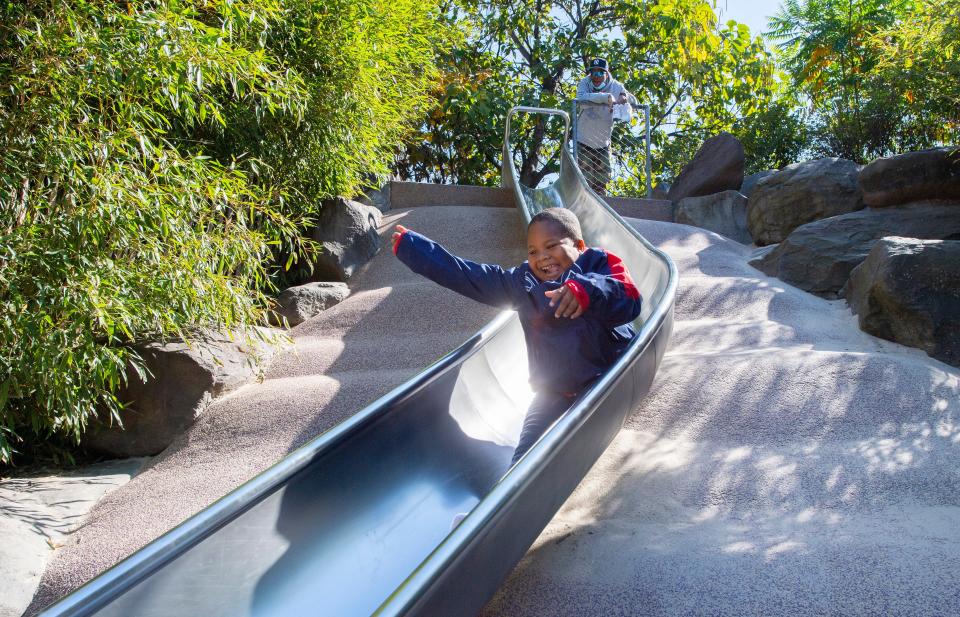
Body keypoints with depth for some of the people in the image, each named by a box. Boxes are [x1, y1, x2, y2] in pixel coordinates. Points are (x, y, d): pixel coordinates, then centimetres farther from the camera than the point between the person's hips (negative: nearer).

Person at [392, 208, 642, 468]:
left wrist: (587, 290, -35)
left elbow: (630, 301, -15)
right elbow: (464, 274, 20)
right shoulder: (522, 282, 16)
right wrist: (409, 246, 23)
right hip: (554, 394, 4)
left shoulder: (600, 263, 3)